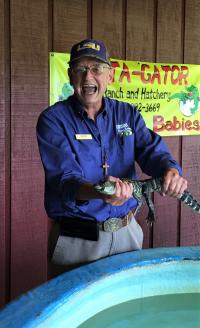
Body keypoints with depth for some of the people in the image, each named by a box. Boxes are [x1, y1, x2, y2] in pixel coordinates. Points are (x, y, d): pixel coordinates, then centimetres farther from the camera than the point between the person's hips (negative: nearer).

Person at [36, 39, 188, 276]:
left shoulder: (127, 114, 5)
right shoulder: (53, 120, -9)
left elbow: (153, 151, -6)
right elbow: (65, 179, -20)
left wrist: (171, 171, -30)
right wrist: (100, 192, -41)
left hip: (127, 232, 4)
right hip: (77, 240, -4)